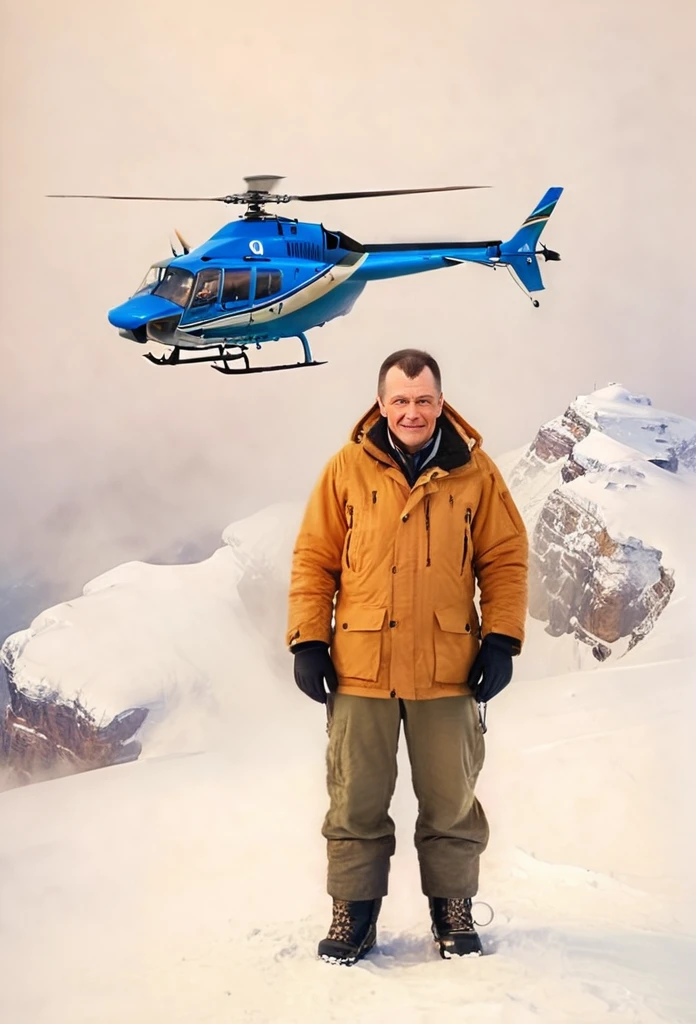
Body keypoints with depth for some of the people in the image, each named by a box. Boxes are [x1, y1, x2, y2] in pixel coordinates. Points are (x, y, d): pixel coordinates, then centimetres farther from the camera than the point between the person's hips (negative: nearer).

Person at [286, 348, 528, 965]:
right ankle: (354, 914, 18)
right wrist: (308, 641, -1)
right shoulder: (348, 469, 1)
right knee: (357, 802, 7)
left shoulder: (475, 472, 2)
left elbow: (505, 559, 5)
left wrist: (501, 641, -2)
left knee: (450, 801, 9)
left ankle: (454, 913, 23)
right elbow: (314, 559, 4)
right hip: (360, 668, 0)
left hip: (447, 672, 0)